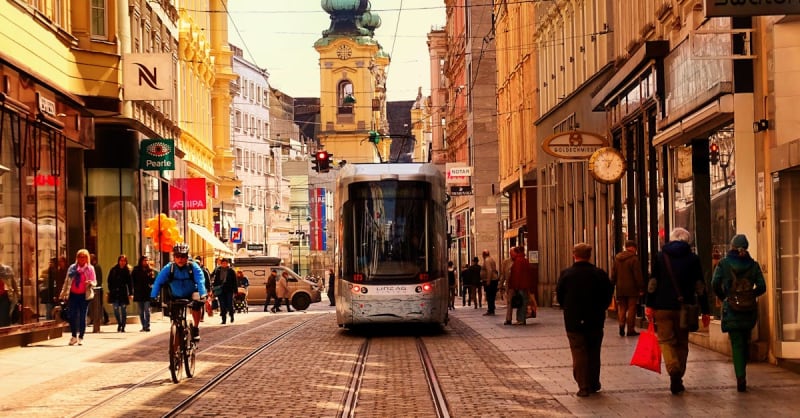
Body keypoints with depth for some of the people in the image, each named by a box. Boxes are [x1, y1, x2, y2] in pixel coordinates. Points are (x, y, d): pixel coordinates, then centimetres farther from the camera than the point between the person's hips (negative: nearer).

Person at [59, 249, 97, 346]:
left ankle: (80, 337, 8)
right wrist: (63, 294, 8)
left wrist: (91, 283, -21)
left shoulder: (90, 268, 2)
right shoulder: (72, 268, 8)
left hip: (84, 296, -2)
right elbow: (67, 281, 12)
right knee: (72, 316, -2)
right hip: (73, 295, 2)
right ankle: (74, 336, 12)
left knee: (82, 317, 1)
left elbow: (95, 282, 2)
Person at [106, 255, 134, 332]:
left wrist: (131, 294, -5)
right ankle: (119, 324, 17)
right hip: (115, 293, 0)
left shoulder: (128, 271, 1)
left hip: (124, 293, 0)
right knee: (116, 309, -4)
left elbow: (130, 283, 1)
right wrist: (110, 291, -3)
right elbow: (109, 281, 6)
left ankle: (123, 327, 10)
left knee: (123, 310, 2)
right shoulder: (114, 270, 3)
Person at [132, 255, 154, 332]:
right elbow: (132, 280, 5)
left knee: (147, 311, -6)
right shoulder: (136, 270, 5)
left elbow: (153, 280, -1)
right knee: (141, 312, 7)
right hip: (139, 293, 2)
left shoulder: (150, 270, 4)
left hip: (147, 293, -2)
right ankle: (143, 326, 14)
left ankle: (147, 326, -7)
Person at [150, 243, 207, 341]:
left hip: (190, 296, -3)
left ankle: (196, 328, -17)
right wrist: (153, 297, -35)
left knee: (197, 302, -31)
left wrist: (203, 296, -47)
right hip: (175, 298, 3)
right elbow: (158, 283, -22)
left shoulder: (193, 267, -19)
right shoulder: (168, 268, -16)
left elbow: (200, 282, -30)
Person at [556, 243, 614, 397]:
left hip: (573, 321, -2)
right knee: (594, 353, 14)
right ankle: (594, 384, 21)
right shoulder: (600, 274, -5)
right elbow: (608, 294, 1)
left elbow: (559, 296, 0)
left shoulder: (566, 274, -7)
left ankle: (583, 386, -2)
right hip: (595, 321, 2)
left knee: (579, 353, 2)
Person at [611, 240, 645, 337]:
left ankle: (621, 325, -5)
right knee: (631, 308, 1)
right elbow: (638, 275, -12)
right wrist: (641, 289, -8)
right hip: (632, 289, -5)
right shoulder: (634, 259, -11)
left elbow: (613, 275, 13)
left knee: (622, 308, 13)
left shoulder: (617, 258, 9)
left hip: (620, 289, 5)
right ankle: (630, 330, 1)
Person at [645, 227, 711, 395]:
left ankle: (673, 369, -23)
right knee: (682, 343, 11)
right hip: (685, 308, 1)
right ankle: (678, 381, 13)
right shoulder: (693, 258, 3)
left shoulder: (660, 256, 3)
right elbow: (700, 287, 2)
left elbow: (653, 282, 0)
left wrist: (649, 305, 3)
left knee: (666, 340, 4)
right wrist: (705, 311, 5)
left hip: (663, 307, -1)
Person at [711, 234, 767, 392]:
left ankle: (741, 377, -15)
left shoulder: (723, 263, -1)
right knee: (745, 341, 18)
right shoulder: (753, 265, 2)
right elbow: (761, 287, -1)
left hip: (731, 308, -2)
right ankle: (741, 372, 26)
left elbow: (715, 284, -8)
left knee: (736, 343, -2)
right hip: (749, 309, 2)